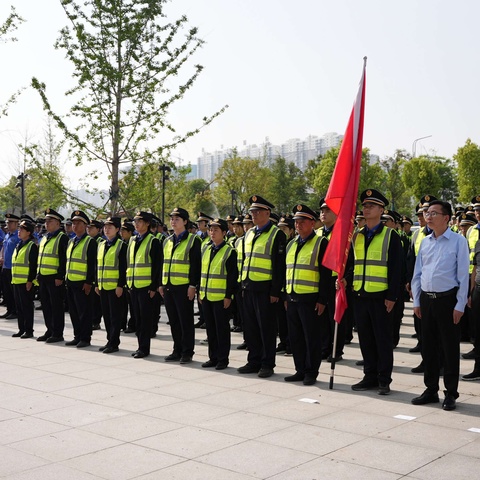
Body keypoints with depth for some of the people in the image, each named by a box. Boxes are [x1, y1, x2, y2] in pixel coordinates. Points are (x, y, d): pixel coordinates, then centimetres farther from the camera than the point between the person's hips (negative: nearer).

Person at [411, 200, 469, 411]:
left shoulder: (458, 241, -7)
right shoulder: (425, 242, 8)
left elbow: (463, 275, -8)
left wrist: (460, 305, -11)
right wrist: (416, 301, 9)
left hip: (447, 299, -5)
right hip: (426, 299, 5)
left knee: (450, 348, 3)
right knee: (428, 346, 11)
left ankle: (451, 393, 14)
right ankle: (431, 390, 23)